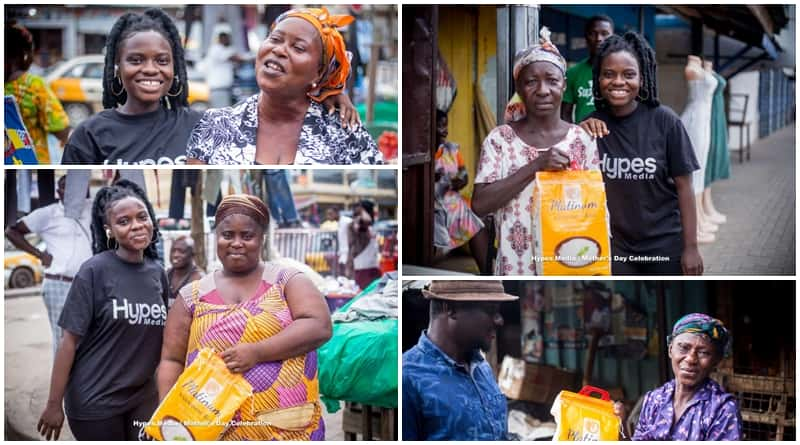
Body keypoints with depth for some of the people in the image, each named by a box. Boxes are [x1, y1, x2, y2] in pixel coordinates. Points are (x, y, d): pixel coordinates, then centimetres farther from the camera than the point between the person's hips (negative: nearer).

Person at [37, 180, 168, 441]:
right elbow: (70, 340, -11)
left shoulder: (158, 273, 3)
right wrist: (54, 405, -12)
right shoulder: (95, 271, -11)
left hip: (143, 398, 5)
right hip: (95, 400, -4)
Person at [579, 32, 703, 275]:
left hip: (665, 246, -2)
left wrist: (691, 247, -8)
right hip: (615, 247, 3)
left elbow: (683, 186, -7)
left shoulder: (664, 121, -12)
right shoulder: (594, 125, -3)